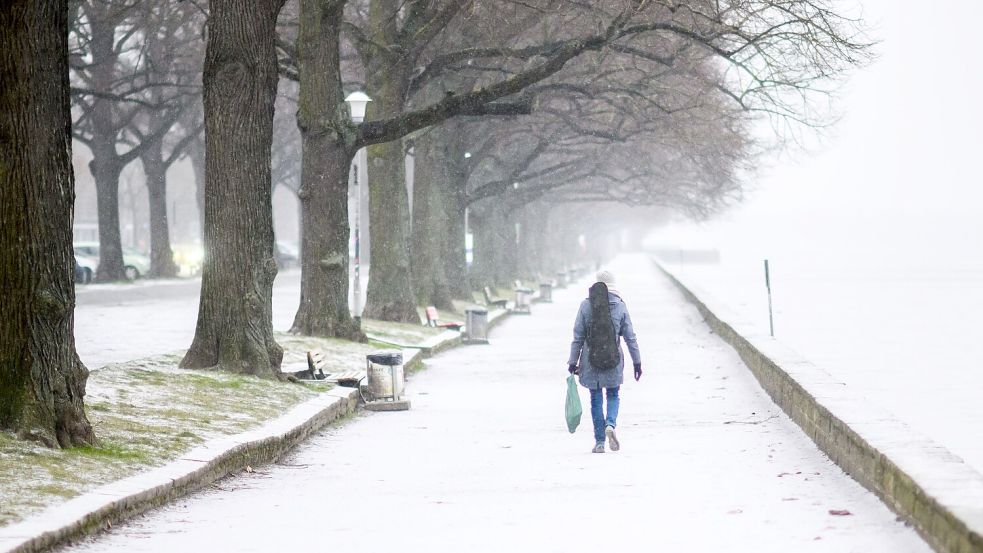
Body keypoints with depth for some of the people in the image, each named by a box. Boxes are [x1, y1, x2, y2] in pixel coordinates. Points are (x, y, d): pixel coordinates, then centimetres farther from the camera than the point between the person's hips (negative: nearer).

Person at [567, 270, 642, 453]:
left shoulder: (586, 306, -5)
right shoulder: (620, 307, -4)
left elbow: (578, 336, -3)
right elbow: (630, 337, 0)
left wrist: (573, 361, 3)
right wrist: (637, 361, 7)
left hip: (591, 361, 0)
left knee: (596, 399, 8)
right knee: (613, 395, 16)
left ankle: (599, 442, 7)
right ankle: (610, 424, -12)